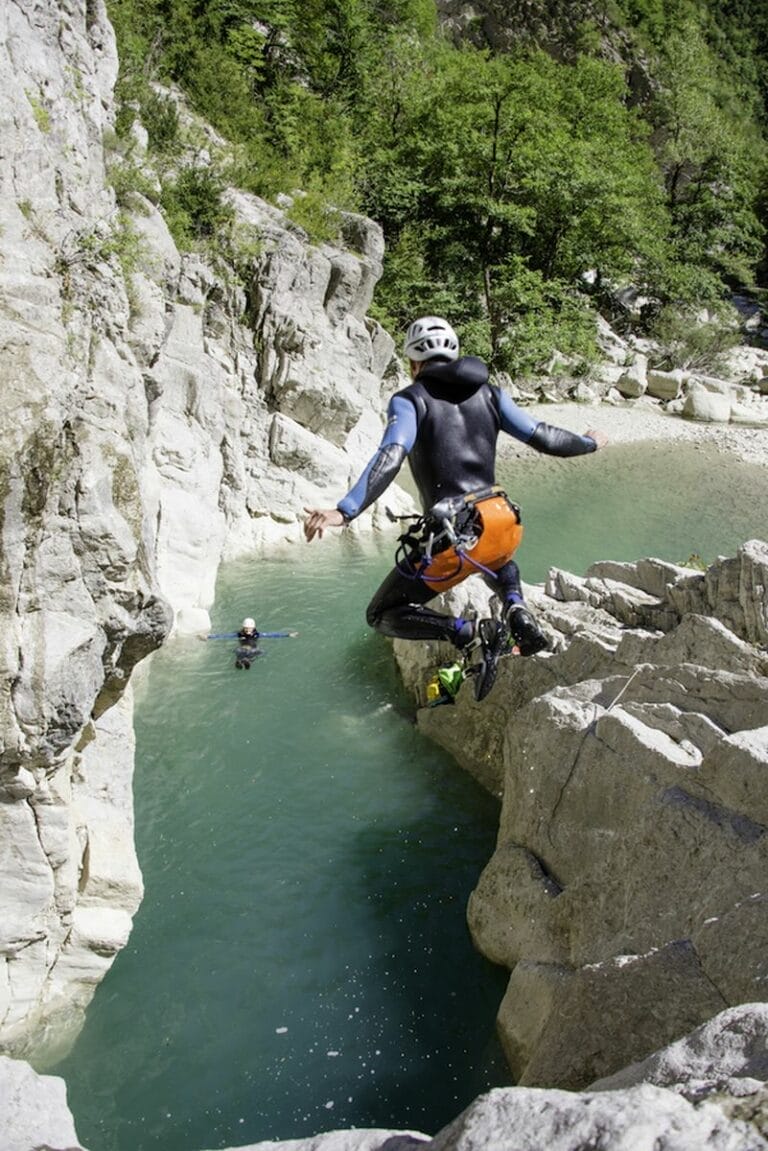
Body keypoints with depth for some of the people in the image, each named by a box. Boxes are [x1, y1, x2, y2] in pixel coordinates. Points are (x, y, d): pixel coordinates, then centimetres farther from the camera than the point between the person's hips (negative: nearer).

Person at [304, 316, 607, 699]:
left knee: (383, 615, 12)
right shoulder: (489, 392, 12)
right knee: (497, 558, 44)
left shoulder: (409, 400, -1)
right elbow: (543, 437, 12)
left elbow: (389, 458, -19)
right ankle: (517, 613, 11)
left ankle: (475, 634, -11)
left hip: (454, 537, -5)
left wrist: (344, 512, -30)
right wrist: (589, 443, 32)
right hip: (505, 524, 6)